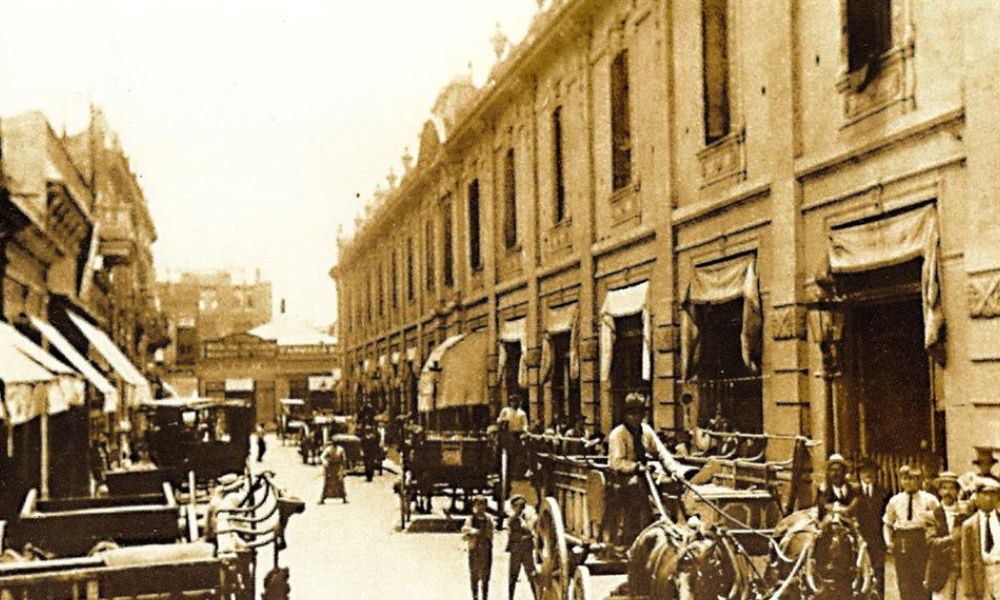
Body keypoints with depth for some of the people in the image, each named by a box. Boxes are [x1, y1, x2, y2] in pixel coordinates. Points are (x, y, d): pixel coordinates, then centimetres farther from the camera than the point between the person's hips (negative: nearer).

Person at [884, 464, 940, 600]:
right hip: (901, 543, 2)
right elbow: (887, 524, 17)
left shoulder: (929, 499, 0)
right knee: (904, 583, 4)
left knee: (922, 581, 3)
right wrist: (888, 541, 3)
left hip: (921, 540, -2)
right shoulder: (895, 501, 8)